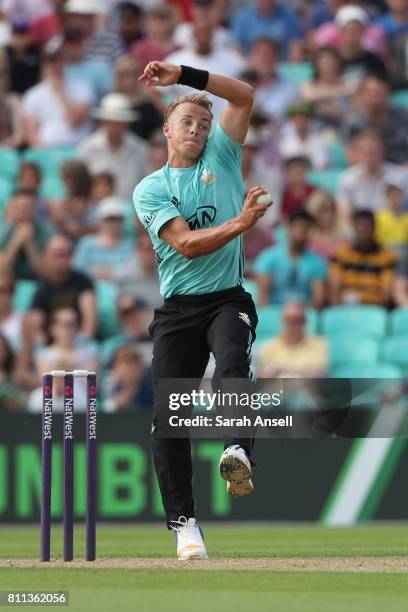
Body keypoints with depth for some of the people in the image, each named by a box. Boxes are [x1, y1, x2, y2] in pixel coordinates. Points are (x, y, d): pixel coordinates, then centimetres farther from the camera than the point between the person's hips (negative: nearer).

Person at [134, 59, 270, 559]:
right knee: (167, 419, -7)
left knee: (232, 362, -34)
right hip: (178, 308, 0)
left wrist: (183, 75, -5)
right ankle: (183, 522, 0)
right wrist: (241, 223, -23)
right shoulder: (150, 189, 6)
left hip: (228, 300, 0)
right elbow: (186, 244, -10)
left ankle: (237, 452, -53)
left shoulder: (221, 158, 13)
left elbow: (244, 95, 3)